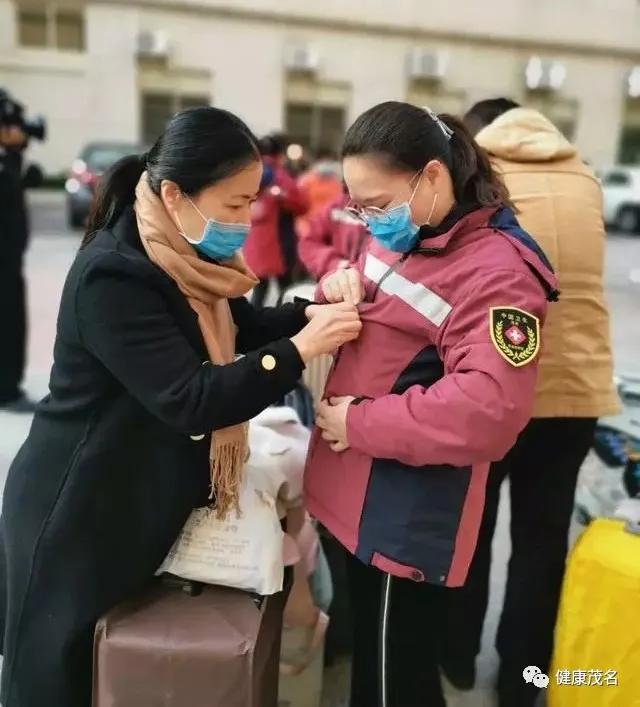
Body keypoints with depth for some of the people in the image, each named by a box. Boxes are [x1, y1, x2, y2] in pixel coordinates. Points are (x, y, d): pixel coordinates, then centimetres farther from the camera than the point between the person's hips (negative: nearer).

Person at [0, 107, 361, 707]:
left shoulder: (184, 254, 0)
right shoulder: (112, 276, -29)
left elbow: (239, 328, 10)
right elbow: (190, 400, -33)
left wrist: (312, 313, -8)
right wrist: (301, 349, -31)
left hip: (146, 499, 8)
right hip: (78, 515, -8)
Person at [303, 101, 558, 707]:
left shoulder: (496, 271, -20)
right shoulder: (400, 237, 9)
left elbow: (488, 410, -29)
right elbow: (371, 332, 22)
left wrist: (361, 423, -22)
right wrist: (342, 288, -2)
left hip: (409, 517, -9)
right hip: (360, 497, 9)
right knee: (365, 656, 27)